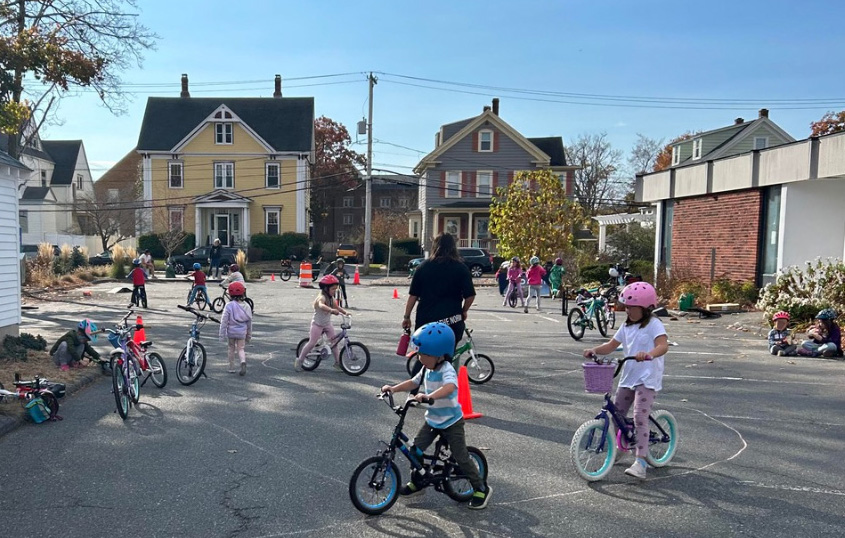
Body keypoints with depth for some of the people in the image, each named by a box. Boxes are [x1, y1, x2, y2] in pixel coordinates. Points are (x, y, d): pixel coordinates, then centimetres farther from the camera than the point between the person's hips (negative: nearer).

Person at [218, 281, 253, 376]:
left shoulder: (229, 305, -12)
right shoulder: (246, 306, -1)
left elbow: (224, 321, -11)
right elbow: (249, 322, 7)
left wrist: (222, 335, -5)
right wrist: (249, 335, 17)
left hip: (231, 332, -2)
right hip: (242, 332, 2)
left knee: (231, 349, 15)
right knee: (240, 349, 10)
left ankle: (231, 368, 22)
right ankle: (243, 361, -19)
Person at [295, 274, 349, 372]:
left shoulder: (331, 298, 4)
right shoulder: (321, 297, -24)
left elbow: (337, 307, 9)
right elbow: (321, 305, -45)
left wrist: (345, 312, -10)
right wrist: (331, 310, -62)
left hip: (327, 323, 8)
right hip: (317, 324, -7)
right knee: (312, 343, -5)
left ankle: (338, 362, 9)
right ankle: (299, 361, 10)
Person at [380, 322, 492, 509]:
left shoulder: (447, 370, -26)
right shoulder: (427, 369, 0)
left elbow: (450, 387, -46)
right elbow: (413, 382, 12)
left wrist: (428, 396, -58)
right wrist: (393, 388, 0)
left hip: (451, 422, -7)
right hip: (432, 420, 7)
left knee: (461, 457, -1)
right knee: (415, 449, 3)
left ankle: (481, 489, 18)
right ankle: (416, 483, 23)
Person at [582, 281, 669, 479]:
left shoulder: (653, 324, -11)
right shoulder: (627, 326, 11)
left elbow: (663, 345, -26)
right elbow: (612, 345, 10)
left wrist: (649, 354, -46)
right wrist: (594, 350, -8)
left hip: (647, 379, -7)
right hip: (628, 377, 8)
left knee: (640, 419, -15)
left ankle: (640, 462, -11)